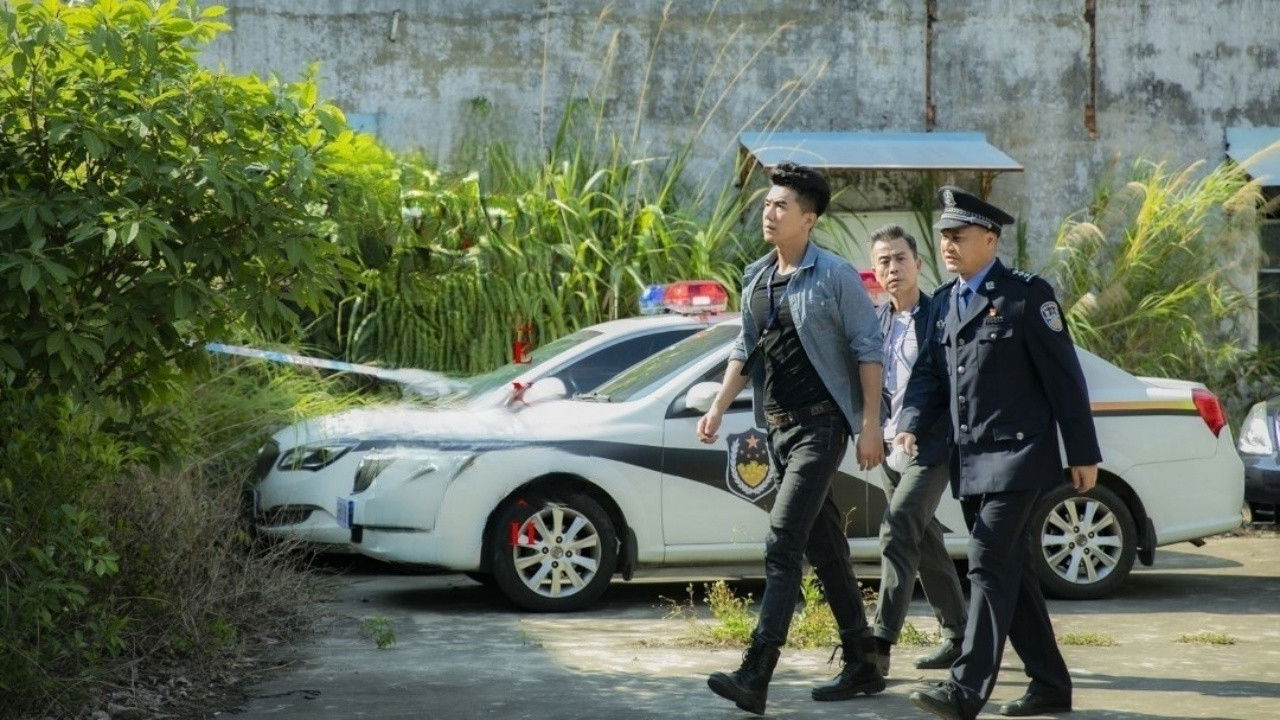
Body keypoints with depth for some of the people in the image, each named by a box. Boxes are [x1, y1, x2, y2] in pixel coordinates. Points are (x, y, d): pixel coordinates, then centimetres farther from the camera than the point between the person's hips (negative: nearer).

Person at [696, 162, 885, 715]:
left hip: (820, 426, -7)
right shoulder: (756, 279, 12)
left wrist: (869, 425, -14)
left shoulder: (834, 276, -9)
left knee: (782, 546, -16)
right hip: (778, 428, 7)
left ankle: (755, 676, -21)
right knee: (824, 549, 12)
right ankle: (862, 667, 21)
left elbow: (867, 350, -9)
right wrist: (718, 408, 9)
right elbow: (745, 351, 19)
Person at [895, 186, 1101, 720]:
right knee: (1011, 571, 12)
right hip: (970, 461, 8)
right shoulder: (945, 302, 14)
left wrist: (1083, 455, -7)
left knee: (990, 565, -15)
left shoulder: (1026, 295, -7)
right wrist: (911, 426, -6)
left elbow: (1064, 377, -6)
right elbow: (930, 373, 14)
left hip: (1017, 456, -8)